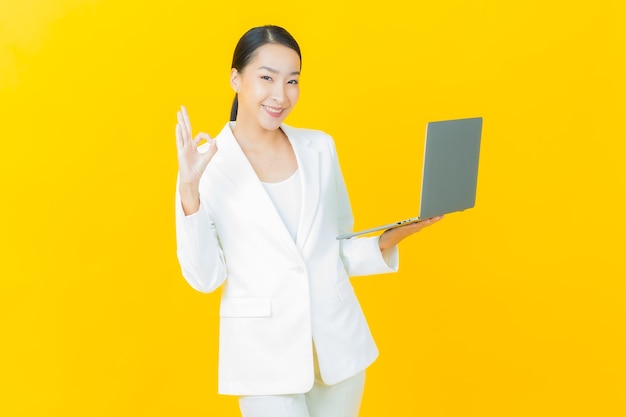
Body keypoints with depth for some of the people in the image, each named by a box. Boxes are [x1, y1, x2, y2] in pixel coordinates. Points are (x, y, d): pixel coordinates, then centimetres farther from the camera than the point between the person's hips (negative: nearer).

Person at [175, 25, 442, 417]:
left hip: (337, 341, 3)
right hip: (265, 353, -3)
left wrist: (390, 239, -8)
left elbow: (339, 252, 8)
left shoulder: (321, 148, 2)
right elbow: (205, 277, -9)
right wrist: (189, 191, -19)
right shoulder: (208, 164, -6)